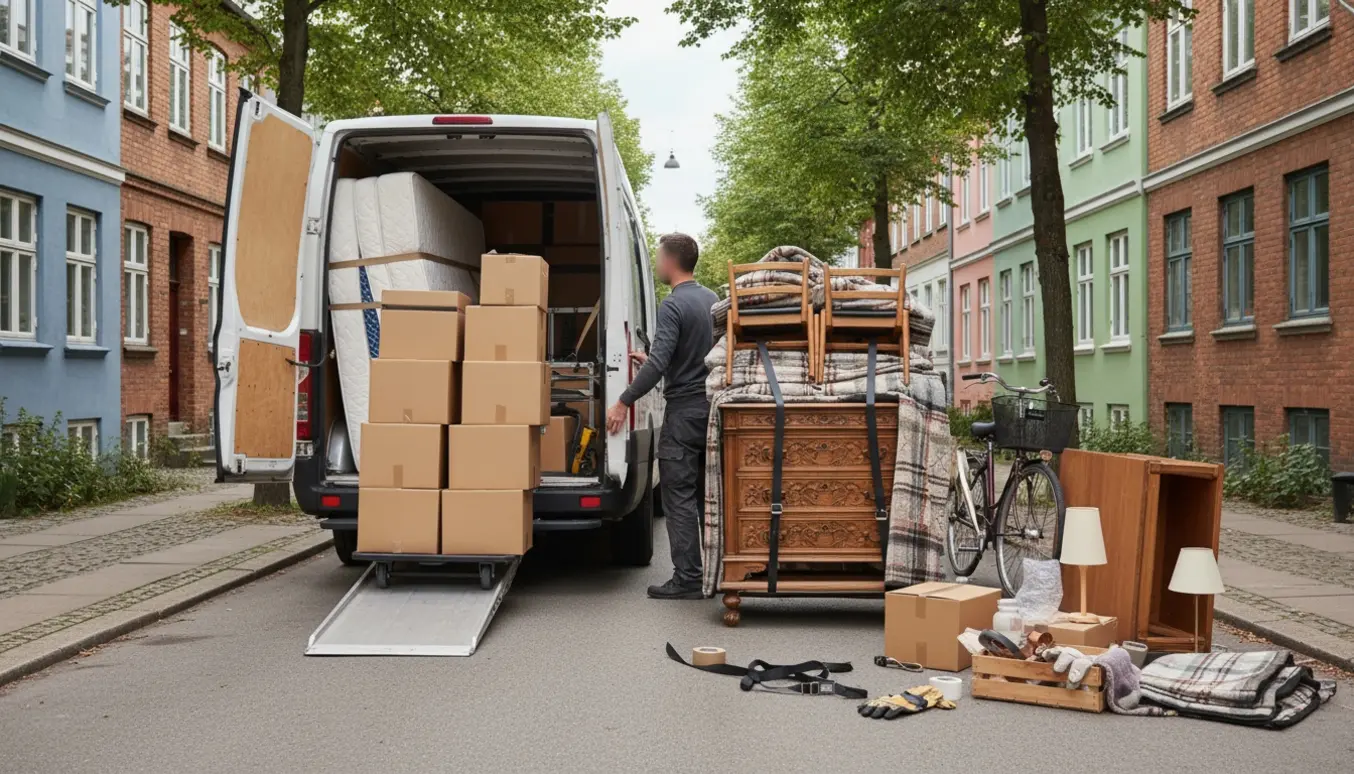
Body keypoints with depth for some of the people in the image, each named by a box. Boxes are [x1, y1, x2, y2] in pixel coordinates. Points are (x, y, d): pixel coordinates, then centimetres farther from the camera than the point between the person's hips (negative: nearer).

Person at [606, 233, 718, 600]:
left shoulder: (673, 305, -14)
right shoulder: (712, 299, 12)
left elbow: (659, 363, -22)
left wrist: (624, 403, -16)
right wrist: (651, 362, 28)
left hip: (684, 411, -8)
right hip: (712, 407, 8)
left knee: (679, 497, -4)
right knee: (707, 494, 13)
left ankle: (687, 579, -5)